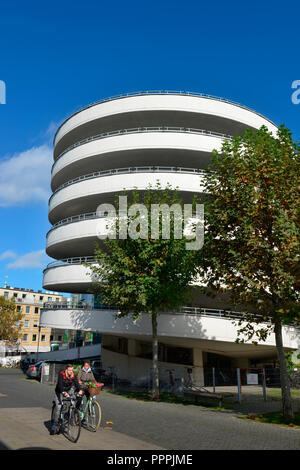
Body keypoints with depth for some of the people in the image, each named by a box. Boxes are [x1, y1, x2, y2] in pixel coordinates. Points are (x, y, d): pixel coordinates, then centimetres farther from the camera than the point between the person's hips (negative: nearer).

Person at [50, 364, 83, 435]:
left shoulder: (73, 375, -12)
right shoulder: (61, 374, -23)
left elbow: (76, 383, -24)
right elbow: (60, 384, -34)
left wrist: (80, 390, -44)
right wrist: (63, 392, -52)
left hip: (68, 391, 4)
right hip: (59, 392, -4)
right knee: (58, 407, -17)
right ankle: (54, 423, -5)